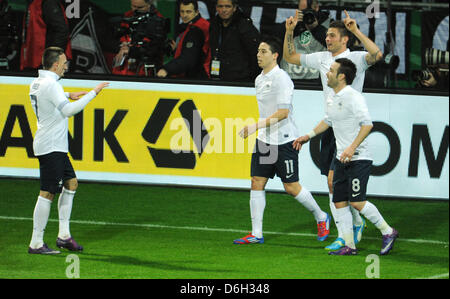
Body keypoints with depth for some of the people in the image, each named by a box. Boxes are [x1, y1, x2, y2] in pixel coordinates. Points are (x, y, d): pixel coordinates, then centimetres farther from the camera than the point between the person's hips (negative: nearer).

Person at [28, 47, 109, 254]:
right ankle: (36, 244, -7)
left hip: (56, 147, 11)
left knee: (71, 183, 17)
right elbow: (69, 110, -26)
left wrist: (68, 95, 25)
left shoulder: (37, 83, 11)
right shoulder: (50, 84, -18)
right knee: (47, 193, -9)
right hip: (51, 147, -11)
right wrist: (93, 93, -21)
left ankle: (64, 235, 17)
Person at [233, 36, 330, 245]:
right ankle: (256, 234, 3)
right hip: (264, 141, 8)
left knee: (291, 187, -1)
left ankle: (321, 218, 21)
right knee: (257, 183, 1)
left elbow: (283, 112, -21)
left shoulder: (281, 79, -15)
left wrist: (257, 126, -25)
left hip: (284, 141, -8)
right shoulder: (259, 80, 11)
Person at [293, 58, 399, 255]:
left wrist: (352, 147, -28)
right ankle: (349, 245, 8)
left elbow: (367, 124, -21)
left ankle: (387, 232, 3)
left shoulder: (353, 97, -16)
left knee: (357, 202, -13)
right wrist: (309, 136, 22)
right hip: (341, 158, 9)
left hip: (358, 159, -9)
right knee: (339, 202, 4)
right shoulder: (332, 98, 12)